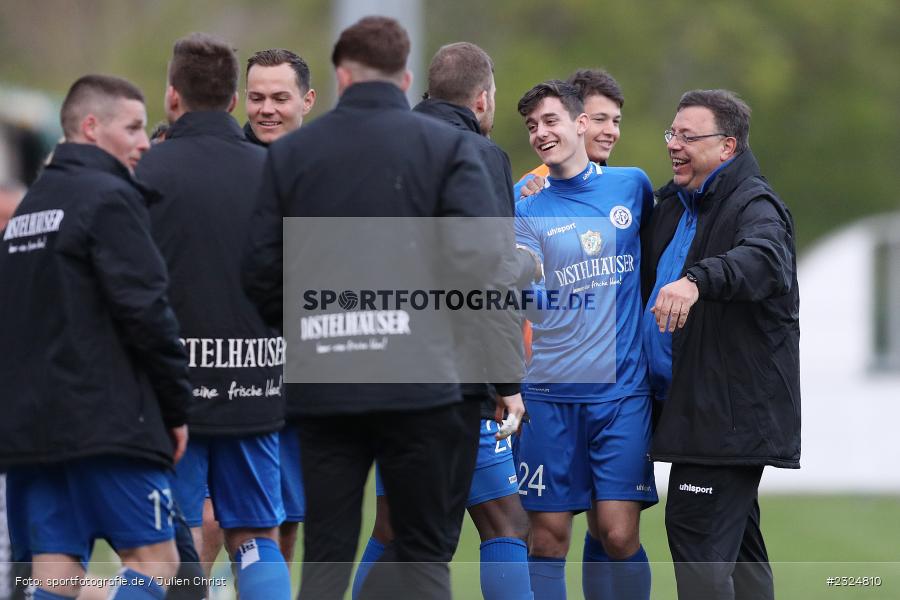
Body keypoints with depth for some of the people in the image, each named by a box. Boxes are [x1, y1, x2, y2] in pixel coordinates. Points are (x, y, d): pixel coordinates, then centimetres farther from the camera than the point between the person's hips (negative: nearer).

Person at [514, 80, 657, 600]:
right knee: (548, 535, -2)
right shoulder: (527, 205, 2)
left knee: (617, 534, -8)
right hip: (549, 393, -1)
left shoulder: (632, 184, 8)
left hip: (622, 387, 1)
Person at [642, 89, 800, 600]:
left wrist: (697, 279, -53)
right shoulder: (675, 204, 16)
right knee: (736, 538, 14)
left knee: (695, 527, -16)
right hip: (694, 401, 10)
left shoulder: (754, 205, -13)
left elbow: (762, 260, -36)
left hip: (732, 404, -10)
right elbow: (651, 275, 33)